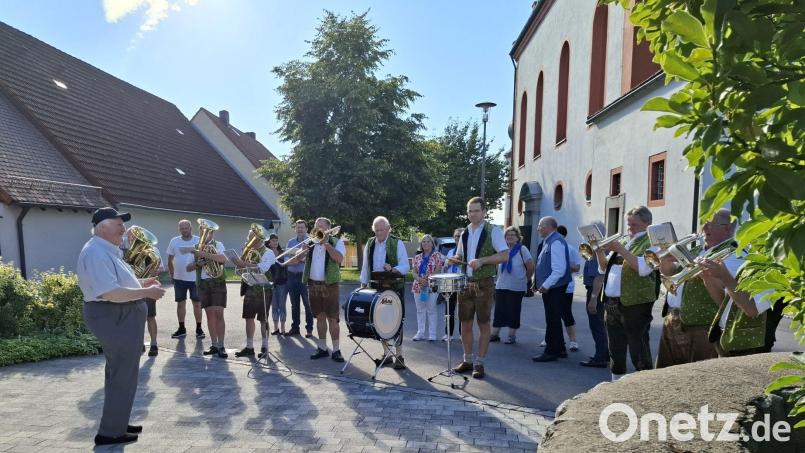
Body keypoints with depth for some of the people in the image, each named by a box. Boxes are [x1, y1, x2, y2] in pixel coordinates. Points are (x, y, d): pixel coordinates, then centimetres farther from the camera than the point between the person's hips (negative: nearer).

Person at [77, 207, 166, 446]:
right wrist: (146, 292, -24)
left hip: (119, 317, 11)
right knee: (123, 375, -2)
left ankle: (116, 423, 32)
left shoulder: (107, 250, 14)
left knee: (119, 372, 19)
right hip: (114, 318, -11)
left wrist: (140, 283, 14)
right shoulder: (96, 252, -21)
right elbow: (109, 293, -30)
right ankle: (110, 432, 9)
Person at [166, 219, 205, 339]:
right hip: (179, 278, 2)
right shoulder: (174, 241, 2)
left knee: (197, 304, 3)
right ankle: (181, 329, 19)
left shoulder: (198, 241, -5)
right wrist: (172, 274, 8)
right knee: (180, 303, 9)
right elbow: (170, 259, 9)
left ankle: (199, 329, 13)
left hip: (195, 278, -2)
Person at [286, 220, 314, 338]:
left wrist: (303, 259, -25)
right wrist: (293, 261, -15)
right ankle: (295, 327, 20)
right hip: (292, 276, 4)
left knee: (307, 303, -2)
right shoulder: (290, 242, 13)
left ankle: (309, 328, 5)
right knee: (294, 304, 11)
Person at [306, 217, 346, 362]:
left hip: (329, 285, -5)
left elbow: (339, 259, -17)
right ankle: (322, 348, 20)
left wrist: (325, 242, -14)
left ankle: (336, 350, 2)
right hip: (313, 285, 5)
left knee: (332, 318, -4)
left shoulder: (336, 242, 1)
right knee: (319, 317, 11)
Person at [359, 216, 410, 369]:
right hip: (376, 287, 4)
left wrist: (393, 269, -25)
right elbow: (365, 267, 14)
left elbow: (405, 267, -7)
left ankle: (399, 355, 3)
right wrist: (363, 285, 8)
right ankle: (386, 353, 19)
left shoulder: (397, 243, -3)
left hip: (394, 287, -4)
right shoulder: (369, 244, 11)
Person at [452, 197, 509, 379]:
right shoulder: (465, 233, 13)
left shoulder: (493, 231, -5)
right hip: (465, 283, 6)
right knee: (465, 323, 9)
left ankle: (479, 363, 11)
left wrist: (481, 260, -23)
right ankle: (467, 360, 22)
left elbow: (504, 256, -12)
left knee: (483, 324, 2)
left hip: (484, 284, -5)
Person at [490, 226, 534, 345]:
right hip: (500, 286, 4)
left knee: (513, 311, 3)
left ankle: (512, 335, 13)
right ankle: (495, 334, 15)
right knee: (499, 310, 7)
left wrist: (525, 279, 5)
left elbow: (531, 267, -3)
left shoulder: (522, 249, -6)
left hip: (516, 287, -4)